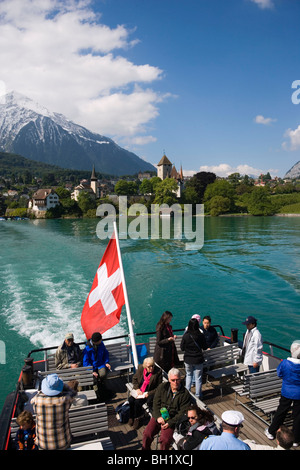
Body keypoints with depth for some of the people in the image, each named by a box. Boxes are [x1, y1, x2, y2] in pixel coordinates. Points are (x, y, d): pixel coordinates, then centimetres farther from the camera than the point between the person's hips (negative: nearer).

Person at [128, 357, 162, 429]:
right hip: (139, 391, 4)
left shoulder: (158, 371, -15)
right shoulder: (140, 368, -5)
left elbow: (158, 388, -9)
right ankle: (131, 417, 5)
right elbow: (134, 379, 9)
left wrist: (148, 393, -18)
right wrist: (137, 389, -7)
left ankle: (137, 419, 2)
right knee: (131, 400, -20)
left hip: (150, 393, -4)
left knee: (138, 402, -24)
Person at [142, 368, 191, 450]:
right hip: (158, 416, 3)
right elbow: (156, 403, 4)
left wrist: (169, 423, -14)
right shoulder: (162, 387, 2)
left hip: (172, 420, -2)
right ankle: (145, 448, 9)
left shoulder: (185, 394, -6)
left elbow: (182, 413, -6)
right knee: (147, 434, -17)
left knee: (165, 440, -25)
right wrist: (158, 417, -12)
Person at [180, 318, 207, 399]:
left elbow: (182, 348, -5)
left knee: (188, 375, 22)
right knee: (198, 378, 12)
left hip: (188, 360, 1)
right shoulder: (201, 335, -15)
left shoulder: (185, 336, -15)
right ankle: (198, 395, 21)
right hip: (198, 360, -1)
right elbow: (205, 347, -3)